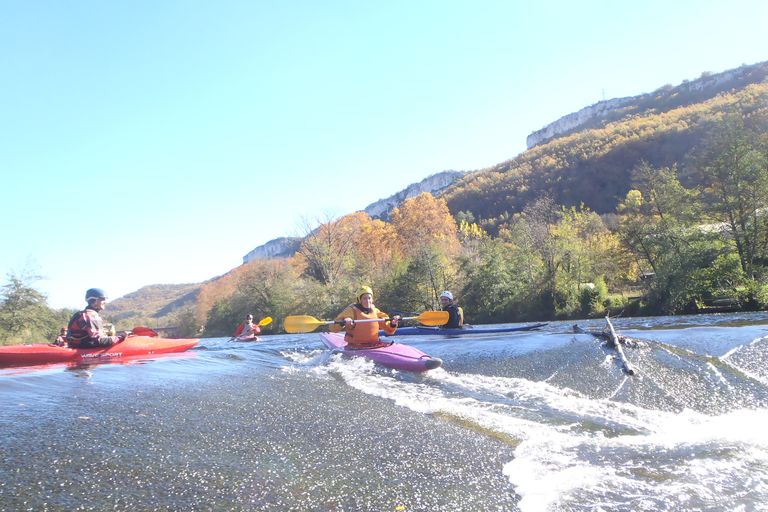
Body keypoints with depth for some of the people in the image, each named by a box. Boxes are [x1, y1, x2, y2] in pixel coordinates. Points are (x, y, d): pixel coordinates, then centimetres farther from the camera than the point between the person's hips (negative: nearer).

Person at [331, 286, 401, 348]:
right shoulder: (352, 310, -2)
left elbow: (389, 330, 15)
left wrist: (393, 324, -6)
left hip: (375, 345, 4)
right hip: (356, 348, -4)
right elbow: (333, 328, -7)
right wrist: (343, 322, -27)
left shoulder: (376, 312, 11)